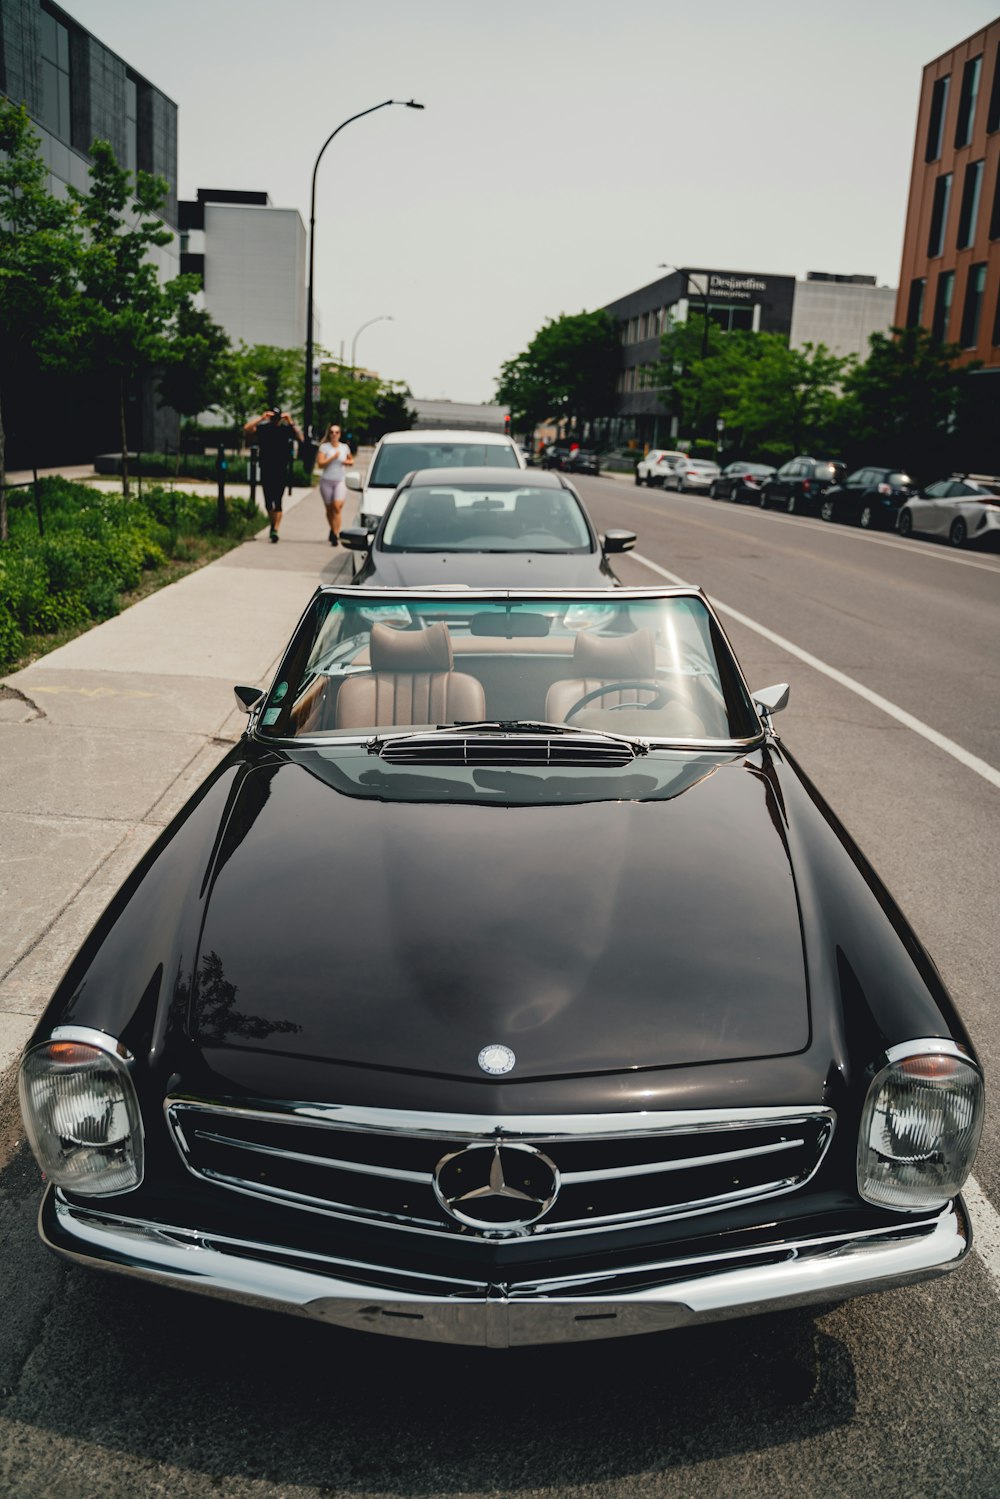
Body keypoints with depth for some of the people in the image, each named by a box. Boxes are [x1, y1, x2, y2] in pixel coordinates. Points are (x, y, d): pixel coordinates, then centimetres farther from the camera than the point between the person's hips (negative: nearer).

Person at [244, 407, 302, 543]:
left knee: (277, 501, -8)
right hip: (266, 470, 2)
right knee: (268, 501, 11)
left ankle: (276, 529, -12)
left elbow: (300, 438, -14)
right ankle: (273, 523, 30)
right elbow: (247, 429, -10)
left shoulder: (286, 429, 0)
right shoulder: (263, 428, 2)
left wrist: (291, 423, -20)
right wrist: (261, 418, -15)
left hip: (281, 471, -2)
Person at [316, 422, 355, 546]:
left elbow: (351, 460, 23)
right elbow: (320, 464, -12)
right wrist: (333, 457, -20)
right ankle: (333, 530, 33)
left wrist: (348, 462, 0)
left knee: (337, 507, -17)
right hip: (326, 481, 0)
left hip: (340, 481, 0)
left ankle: (335, 535, -20)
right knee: (329, 508, 10)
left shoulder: (344, 447, 6)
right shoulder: (324, 447, -3)